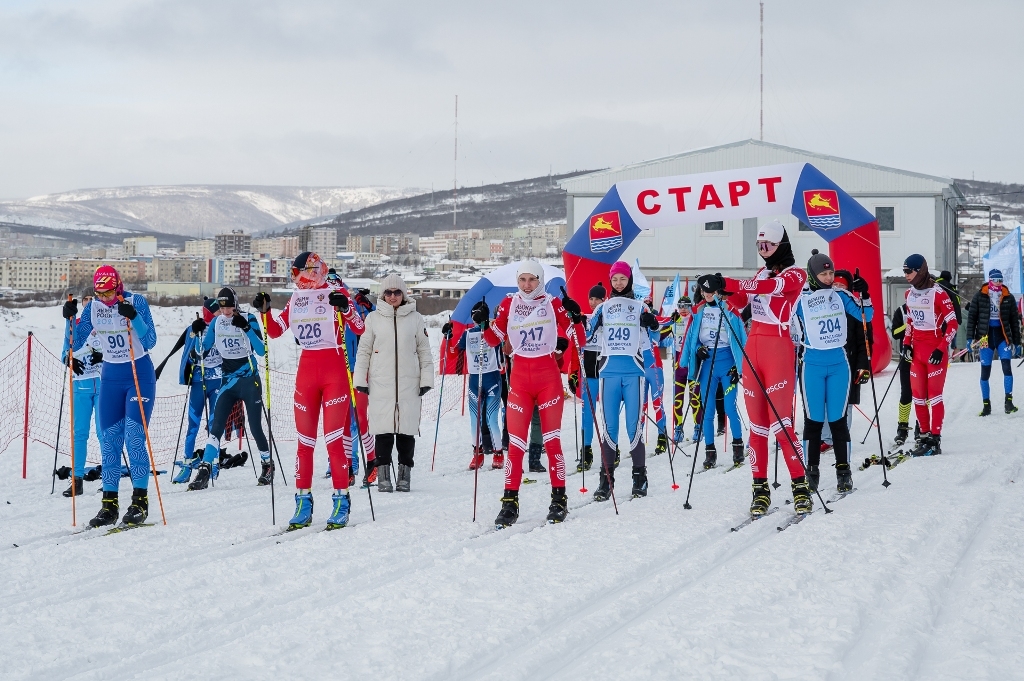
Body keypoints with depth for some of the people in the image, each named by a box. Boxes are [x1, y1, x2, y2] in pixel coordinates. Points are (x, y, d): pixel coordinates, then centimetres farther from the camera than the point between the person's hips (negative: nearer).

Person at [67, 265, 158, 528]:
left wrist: (133, 317, -32)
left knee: (134, 437, -13)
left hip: (140, 375, -4)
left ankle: (140, 501, -7)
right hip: (110, 377, 4)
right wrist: (70, 319, -15)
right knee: (109, 440, 2)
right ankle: (109, 504, 6)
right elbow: (76, 345, 0)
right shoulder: (93, 307, -1)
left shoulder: (136, 302, -13)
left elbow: (150, 342, -19)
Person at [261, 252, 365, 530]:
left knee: (334, 438, -7)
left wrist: (345, 309, -28)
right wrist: (264, 311, -3)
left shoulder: (335, 295, -3)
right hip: (306, 371, 5)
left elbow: (360, 329, -11)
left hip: (334, 371, -5)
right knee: (304, 438, 5)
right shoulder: (295, 300, 11)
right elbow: (275, 331, 14)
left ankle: (341, 500, -1)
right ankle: (303, 502, 9)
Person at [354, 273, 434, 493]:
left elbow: (424, 351, 11)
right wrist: (360, 379, 4)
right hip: (380, 384, 0)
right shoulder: (374, 318, 7)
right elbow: (363, 350, 9)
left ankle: (404, 474, 10)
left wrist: (426, 380, 5)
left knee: (406, 429, 1)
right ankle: (383, 476, 4)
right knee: (383, 429, -2)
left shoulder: (415, 318, 8)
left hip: (409, 383, 0)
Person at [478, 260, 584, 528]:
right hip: (519, 378, 1)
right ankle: (510, 502, 0)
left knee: (551, 439, 1)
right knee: (515, 442, -2)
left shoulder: (553, 304, 2)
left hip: (548, 377, -1)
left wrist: (576, 317, -16)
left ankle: (559, 499, 8)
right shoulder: (509, 304, 7)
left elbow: (578, 337, 2)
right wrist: (484, 324, -8)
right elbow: (494, 339, 9)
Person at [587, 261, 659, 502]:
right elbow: (587, 335, 14)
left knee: (634, 424, -5)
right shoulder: (602, 308, 15)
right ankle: (606, 479, -1)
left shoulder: (640, 307, 12)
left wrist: (653, 325, -8)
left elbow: (648, 342, 11)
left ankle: (639, 477, 1)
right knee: (609, 425, -2)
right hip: (609, 371, 1)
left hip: (633, 371, -1)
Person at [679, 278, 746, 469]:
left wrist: (738, 366, -6)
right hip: (706, 361, 3)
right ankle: (710, 452, 7)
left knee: (730, 408, -7)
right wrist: (697, 350, -6)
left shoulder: (729, 310, -2)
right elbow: (692, 337, 15)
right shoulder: (698, 312, 8)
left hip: (726, 360, -3)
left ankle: (738, 446, 9)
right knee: (707, 410, 1)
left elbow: (741, 339, 0)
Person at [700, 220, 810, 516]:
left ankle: (800, 486, -6)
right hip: (753, 346, 7)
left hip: (778, 348, -7)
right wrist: (724, 289, -14)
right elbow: (740, 301, 7)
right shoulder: (762, 273, 18)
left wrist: (727, 283, -32)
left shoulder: (795, 275, -4)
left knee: (780, 422, -12)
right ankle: (761, 487, 7)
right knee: (757, 422, 5)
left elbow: (768, 287, -23)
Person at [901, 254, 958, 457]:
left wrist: (941, 349, -16)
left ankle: (935, 439, -2)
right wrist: (906, 343, 8)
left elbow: (953, 323, -12)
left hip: (935, 352, -7)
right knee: (918, 395, 7)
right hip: (917, 351, 7)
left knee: (934, 396, -5)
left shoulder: (938, 293, -14)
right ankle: (925, 436, 14)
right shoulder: (909, 294, 7)